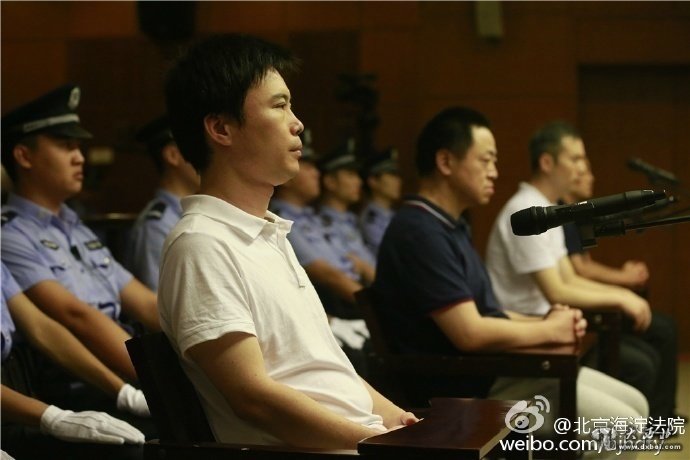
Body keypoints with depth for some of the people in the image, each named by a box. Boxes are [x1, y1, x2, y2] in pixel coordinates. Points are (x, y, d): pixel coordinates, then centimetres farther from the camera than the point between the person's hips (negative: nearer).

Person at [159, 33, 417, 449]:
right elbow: (253, 395, -17)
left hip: (367, 438, 9)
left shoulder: (271, 236, 20)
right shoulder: (203, 244, -10)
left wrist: (403, 426, 8)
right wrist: (384, 443, -18)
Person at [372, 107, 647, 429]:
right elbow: (470, 333, -25)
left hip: (499, 368, 10)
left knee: (634, 404, 11)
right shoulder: (419, 232, -20)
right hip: (470, 387, -10)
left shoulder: (449, 227, 14)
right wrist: (550, 330, -10)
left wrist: (542, 322, 1)